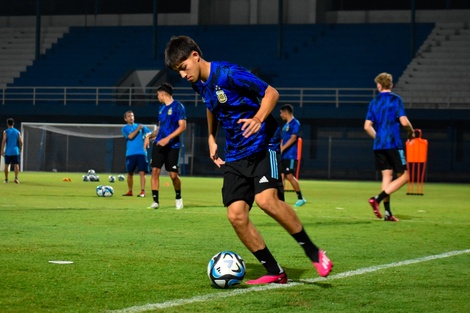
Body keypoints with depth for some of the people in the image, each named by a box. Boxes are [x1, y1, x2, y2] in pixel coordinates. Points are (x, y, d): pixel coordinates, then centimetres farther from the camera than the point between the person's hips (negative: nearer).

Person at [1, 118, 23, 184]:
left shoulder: (6, 132, -1)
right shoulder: (17, 132, 6)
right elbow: (21, 142, 4)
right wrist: (20, 149, 16)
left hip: (7, 152, -1)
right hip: (15, 151, 1)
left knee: (6, 165, 10)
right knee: (16, 165, -3)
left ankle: (6, 179, 15)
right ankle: (16, 178, -22)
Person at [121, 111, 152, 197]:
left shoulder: (141, 126, 15)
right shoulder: (125, 129, 8)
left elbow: (151, 133, 7)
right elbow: (130, 136, -10)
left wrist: (148, 135, -14)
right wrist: (138, 129, -9)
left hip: (141, 152, 0)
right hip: (130, 154, 0)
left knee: (142, 172, -11)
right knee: (130, 173, 6)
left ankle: (142, 191, -15)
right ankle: (130, 191, 20)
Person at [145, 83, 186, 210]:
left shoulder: (178, 106, -8)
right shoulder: (162, 108, 14)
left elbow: (182, 126, -13)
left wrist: (168, 138, -20)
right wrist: (150, 136, 11)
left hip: (172, 146, -6)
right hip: (159, 144, 6)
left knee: (173, 175, -3)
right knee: (155, 170, -7)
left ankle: (178, 198, 22)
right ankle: (155, 201, -3)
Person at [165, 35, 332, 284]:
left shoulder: (228, 73, -16)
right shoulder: (199, 84, 6)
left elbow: (271, 92, -15)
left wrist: (259, 118, -31)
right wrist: (211, 138, 21)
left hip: (262, 145, -7)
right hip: (235, 155, 7)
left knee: (266, 199, -28)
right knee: (236, 215, -8)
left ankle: (314, 253, -11)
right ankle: (275, 273, 3)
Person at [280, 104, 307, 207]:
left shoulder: (295, 123, -7)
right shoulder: (286, 125, 20)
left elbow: (293, 138, -16)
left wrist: (282, 149, -18)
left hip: (291, 156, -9)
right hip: (283, 156, 9)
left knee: (289, 176, -11)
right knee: (281, 176, 2)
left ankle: (300, 198, -3)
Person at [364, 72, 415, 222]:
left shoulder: (374, 102, 9)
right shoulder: (395, 99, -5)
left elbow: (367, 126, 8)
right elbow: (404, 122, -14)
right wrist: (411, 132, 6)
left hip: (378, 145, 6)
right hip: (393, 144, -6)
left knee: (387, 176, 11)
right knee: (403, 176, 0)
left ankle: (387, 213, 5)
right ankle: (377, 199, -16)